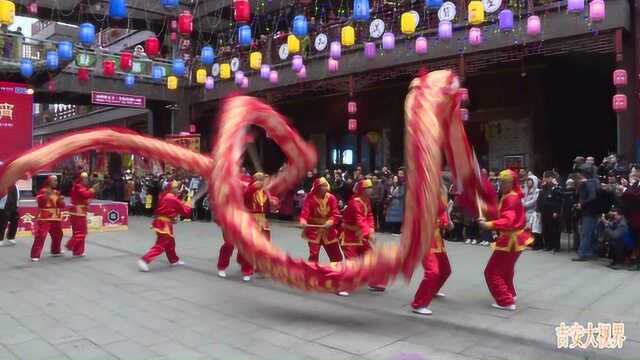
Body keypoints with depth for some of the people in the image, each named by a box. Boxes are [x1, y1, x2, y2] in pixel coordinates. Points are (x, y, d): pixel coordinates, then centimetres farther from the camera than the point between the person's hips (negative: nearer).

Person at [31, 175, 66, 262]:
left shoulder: (57, 192, 13)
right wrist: (47, 195, -28)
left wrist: (61, 201, -7)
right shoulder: (43, 191, -5)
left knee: (57, 235, 17)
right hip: (44, 218, -7)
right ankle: (35, 255, -12)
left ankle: (56, 251, 36)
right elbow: (40, 201, -19)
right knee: (40, 236, -13)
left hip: (56, 218, 7)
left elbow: (61, 206, 12)